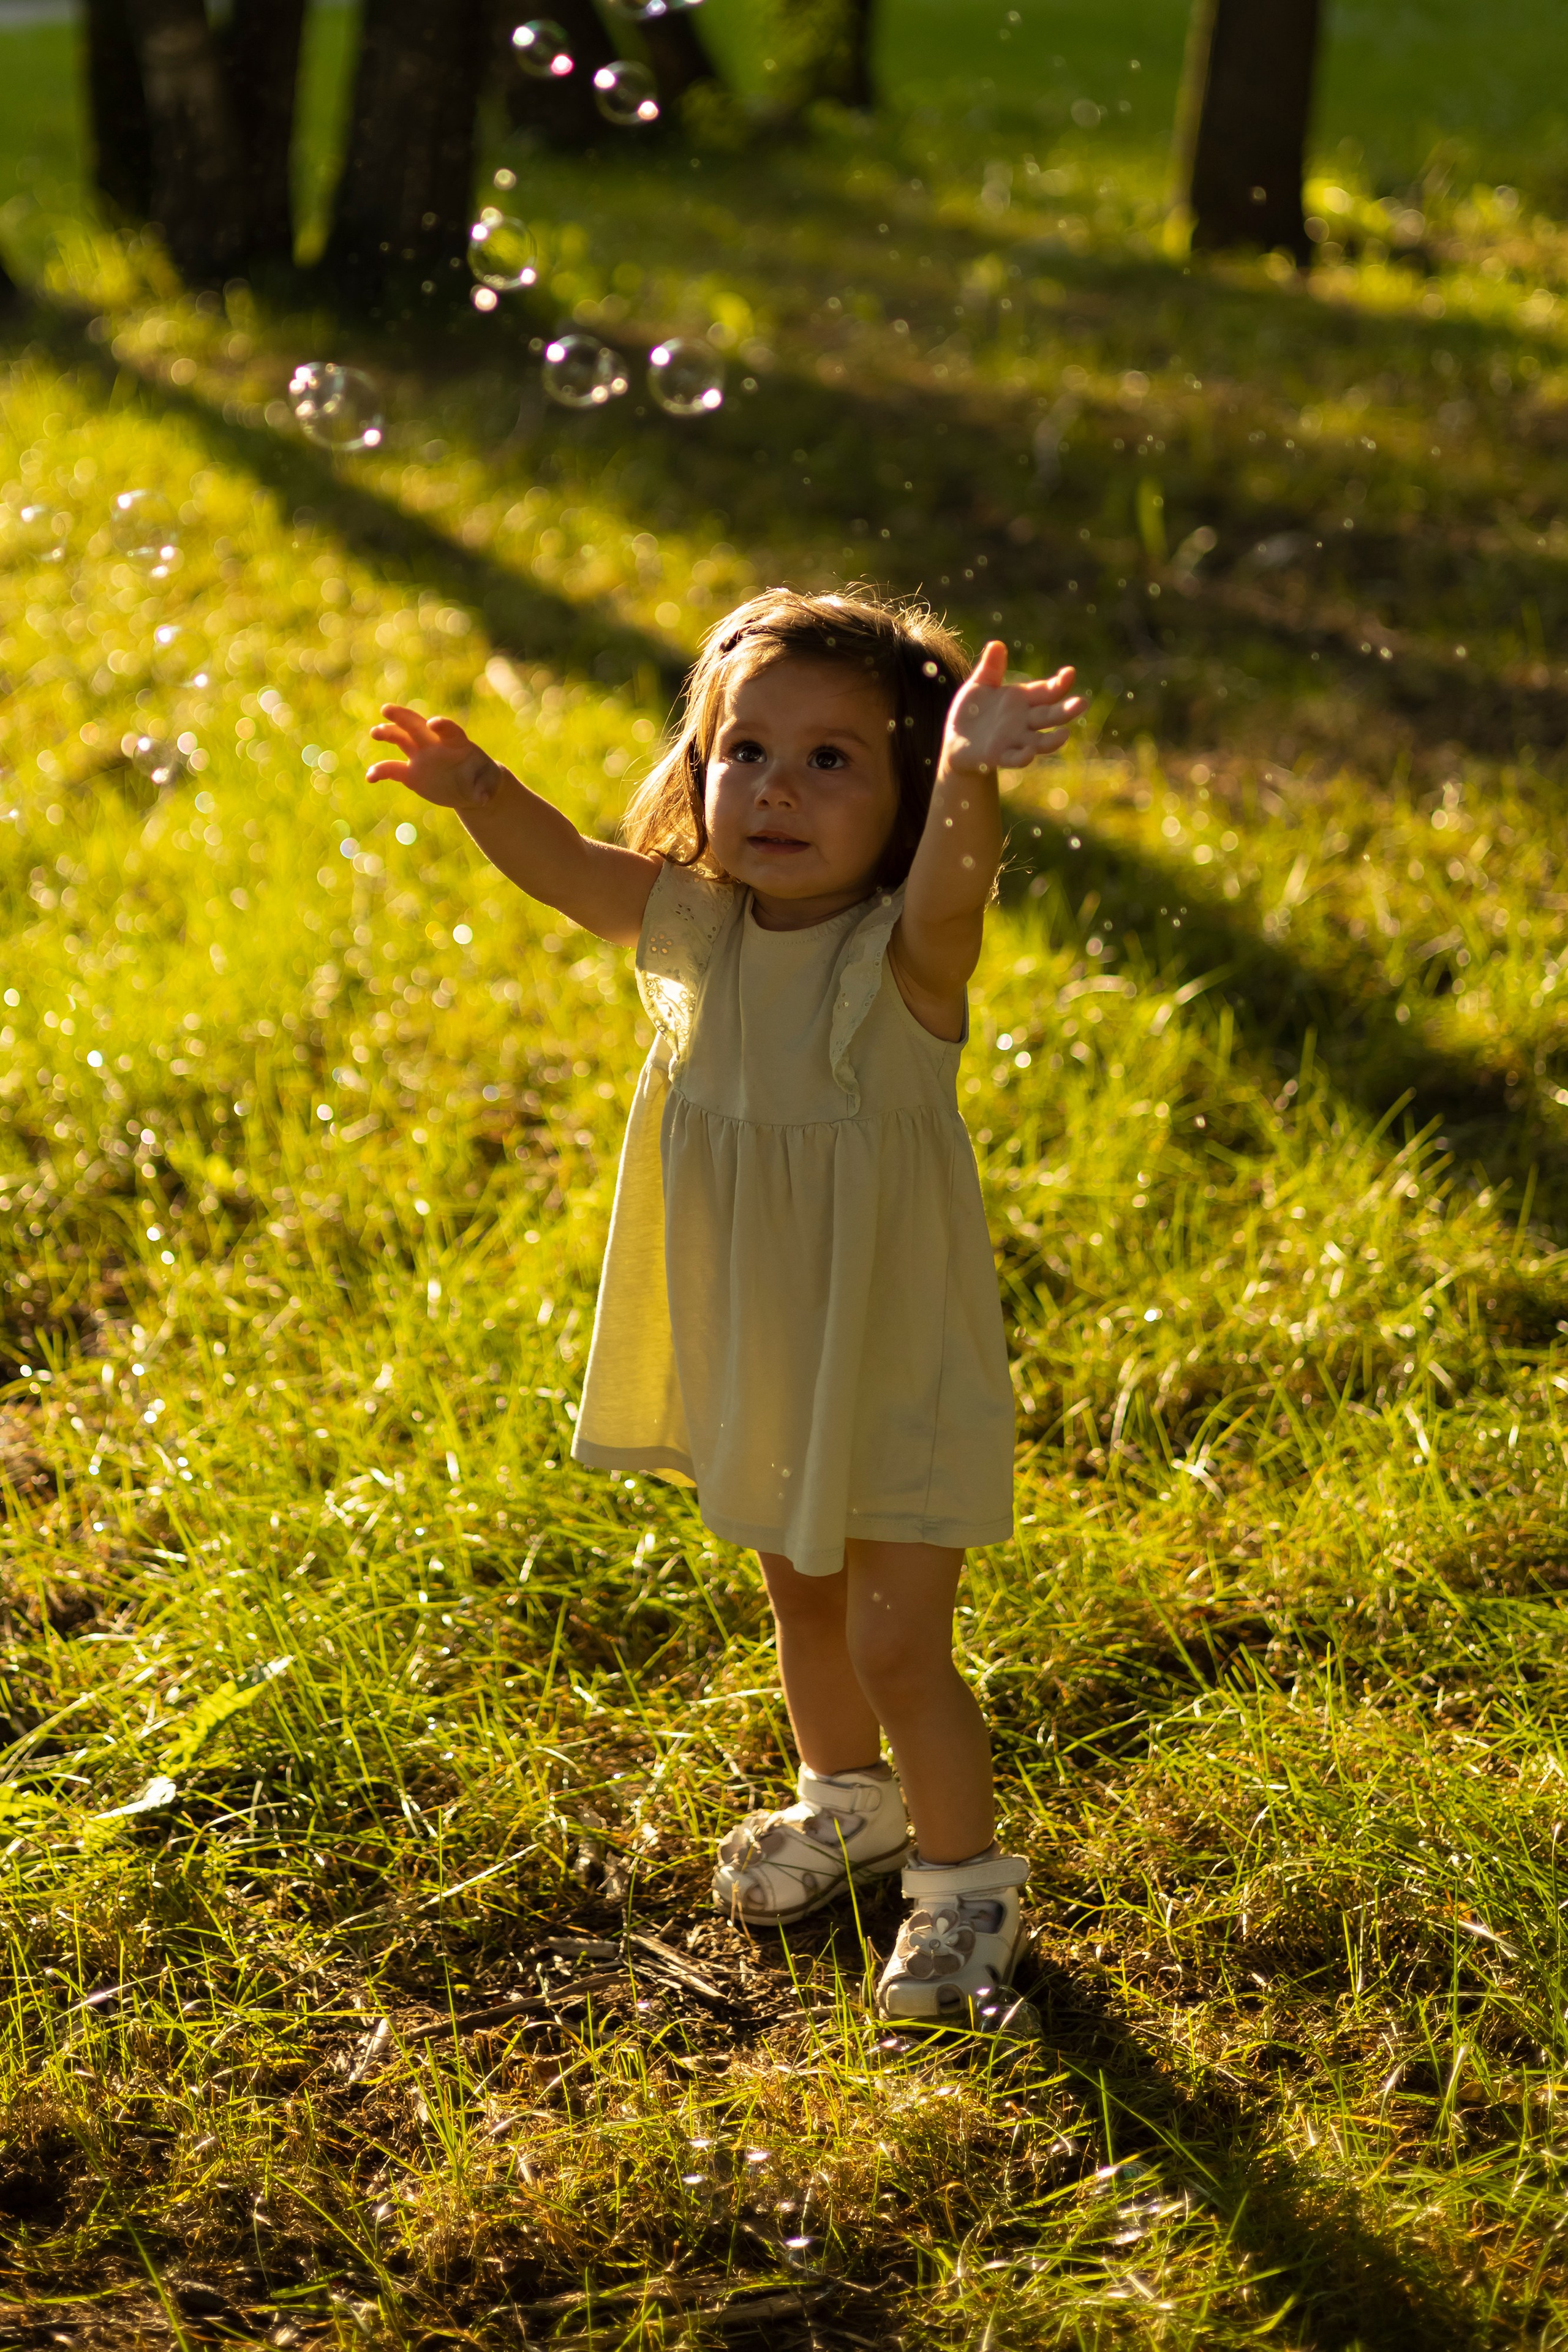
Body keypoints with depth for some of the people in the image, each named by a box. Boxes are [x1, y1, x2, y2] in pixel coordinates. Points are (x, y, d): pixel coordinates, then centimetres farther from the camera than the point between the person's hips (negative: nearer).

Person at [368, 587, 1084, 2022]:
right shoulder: (691, 931, -9)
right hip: (749, 1368, 6)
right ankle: (847, 1802, 52)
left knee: (897, 1647, 1)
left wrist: (971, 777, -67)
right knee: (802, 1602, 26)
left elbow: (947, 882, -45)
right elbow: (563, 864, -16)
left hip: (895, 1374, -6)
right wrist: (478, 790, -39)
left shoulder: (904, 958, -25)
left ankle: (964, 1876, 26)